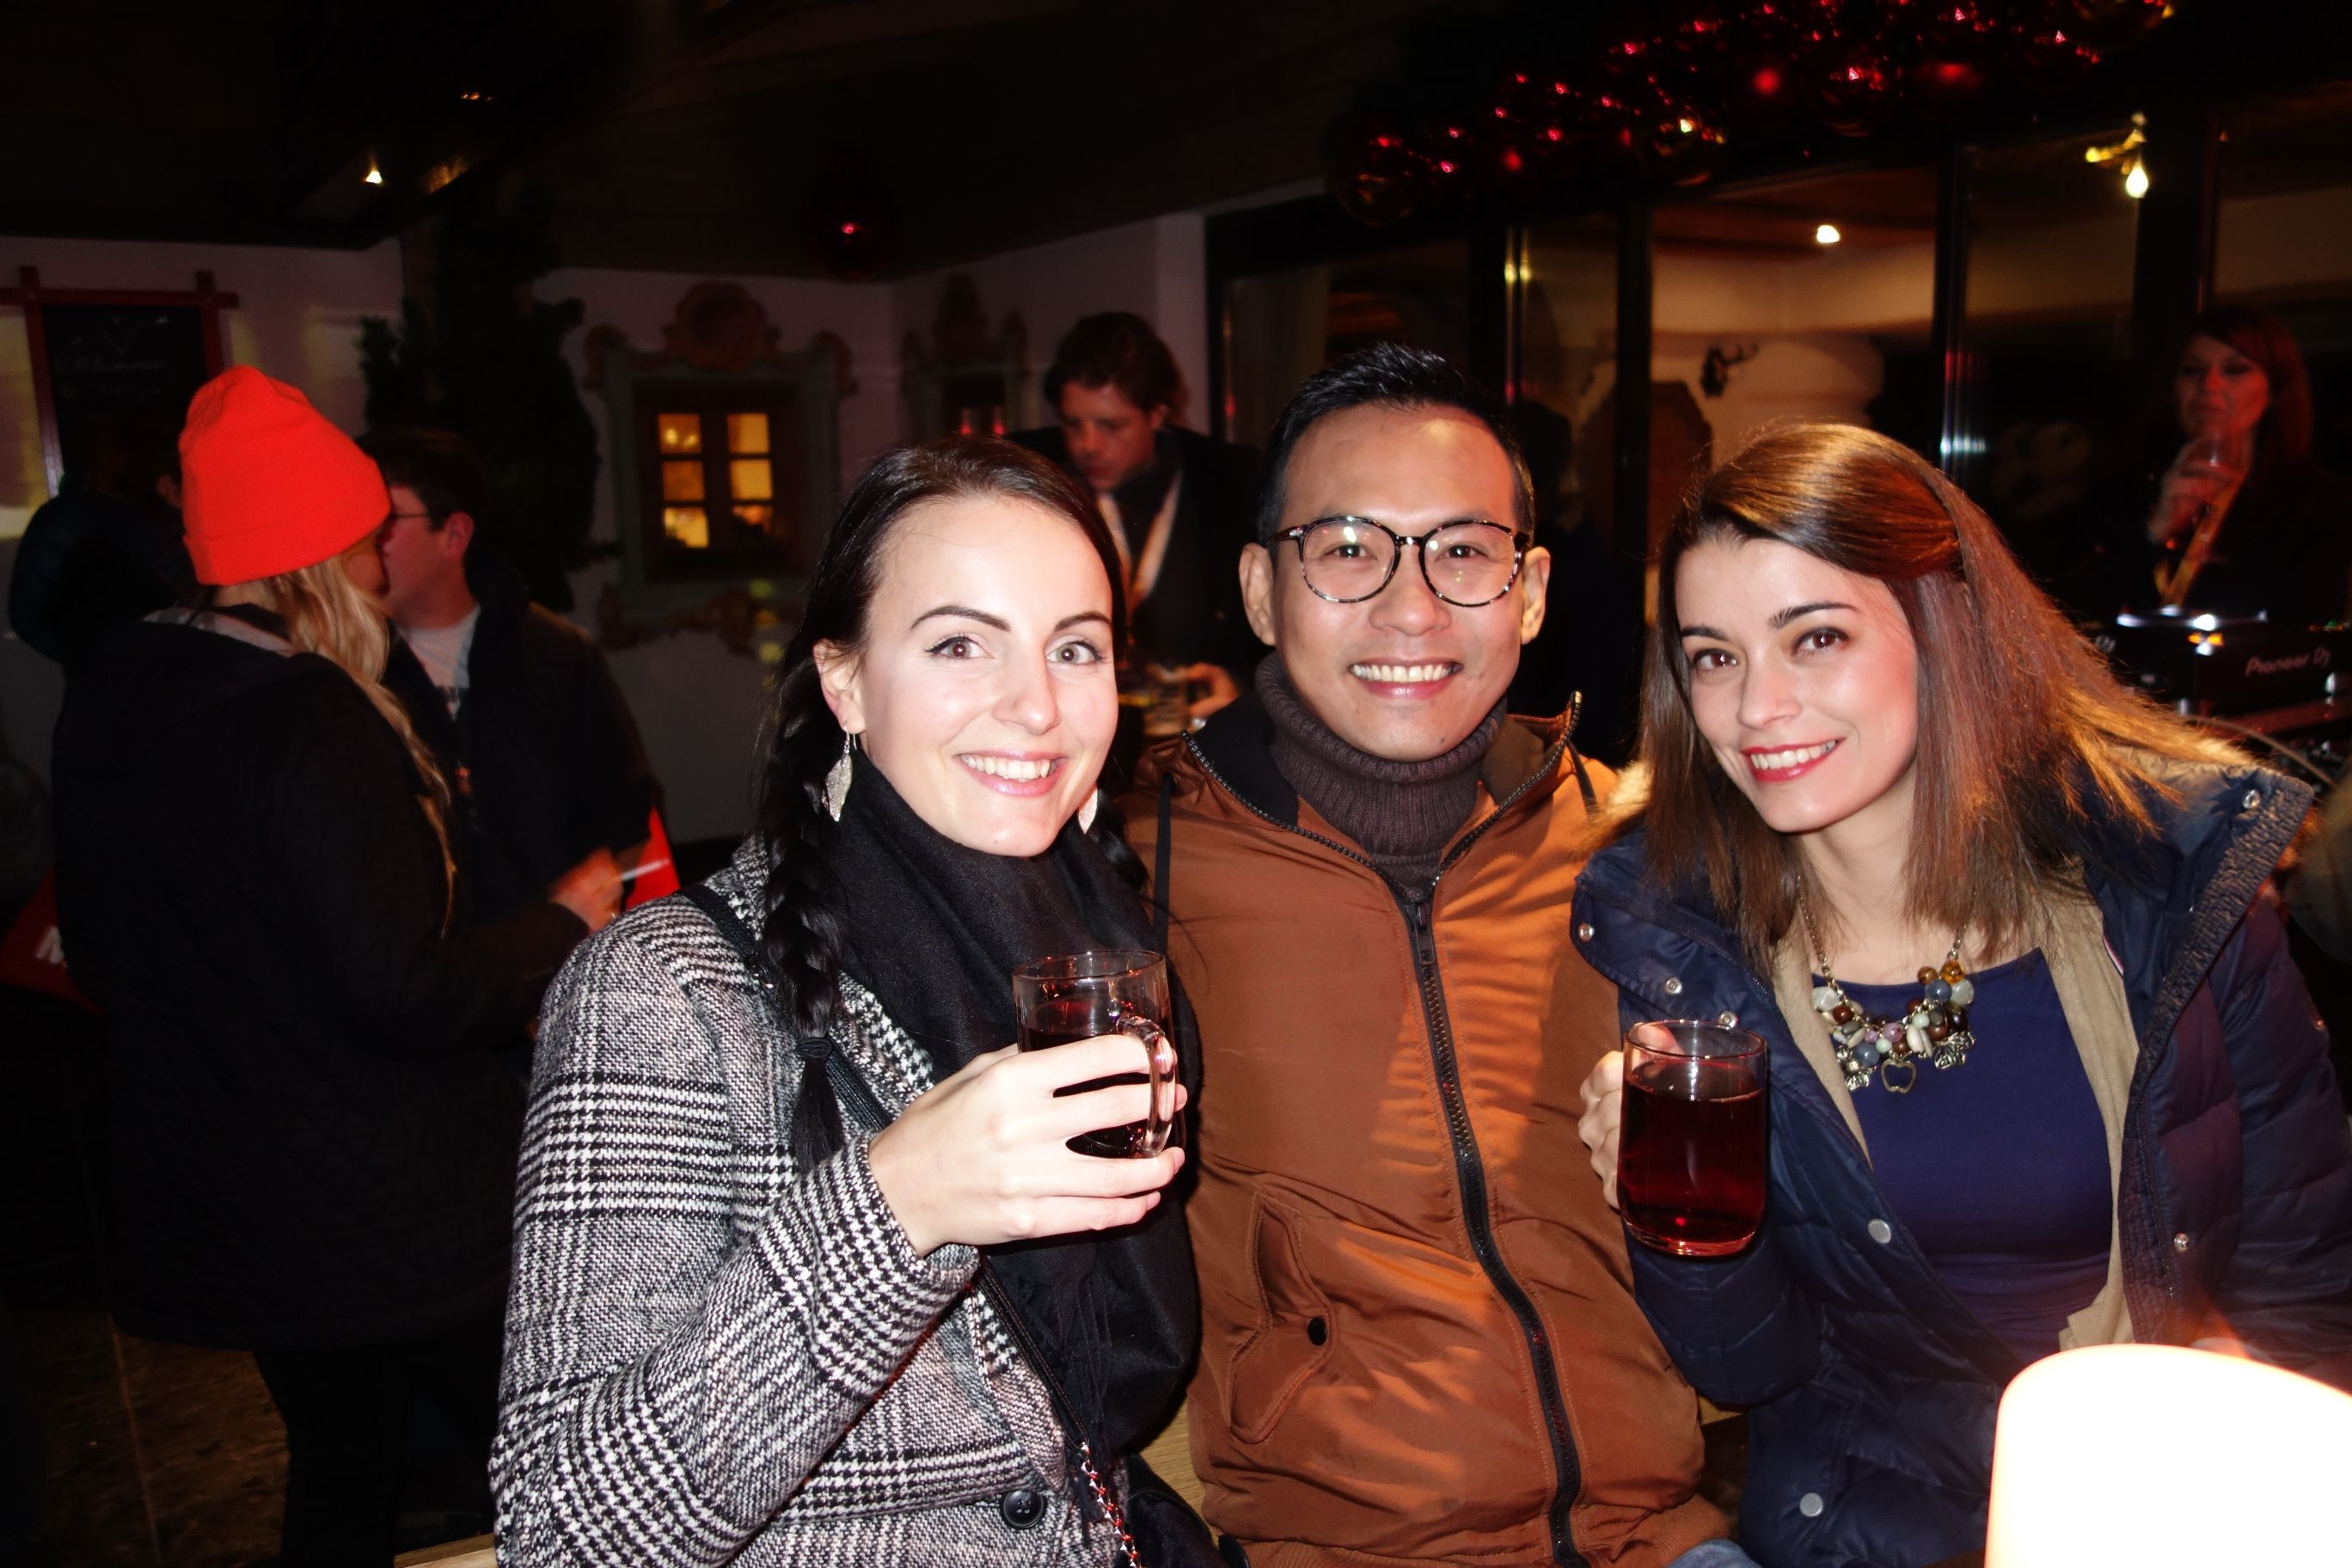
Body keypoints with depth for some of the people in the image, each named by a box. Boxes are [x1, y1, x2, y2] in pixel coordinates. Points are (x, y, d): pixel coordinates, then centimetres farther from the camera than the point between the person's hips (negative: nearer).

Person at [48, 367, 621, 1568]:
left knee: (337, 1469, 25)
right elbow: (409, 1001, -26)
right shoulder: (310, 721, -24)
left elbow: (95, 955, 14)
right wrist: (563, 923, -12)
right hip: (385, 1213, -8)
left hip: (205, 1198, 9)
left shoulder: (107, 703, 3)